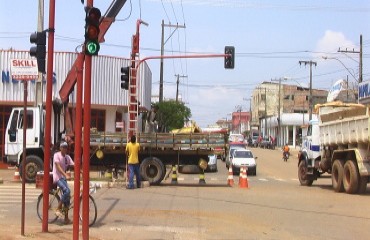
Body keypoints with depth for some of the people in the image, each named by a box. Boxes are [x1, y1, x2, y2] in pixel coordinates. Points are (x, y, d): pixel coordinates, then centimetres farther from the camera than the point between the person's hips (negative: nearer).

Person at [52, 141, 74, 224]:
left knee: (67, 196, 4)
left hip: (63, 178, 7)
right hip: (57, 177, -7)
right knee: (67, 191, -28)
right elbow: (58, 167, -22)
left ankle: (66, 218, 11)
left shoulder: (67, 157, 10)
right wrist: (66, 175, -35)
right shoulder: (57, 155, -9)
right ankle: (58, 209, -13)